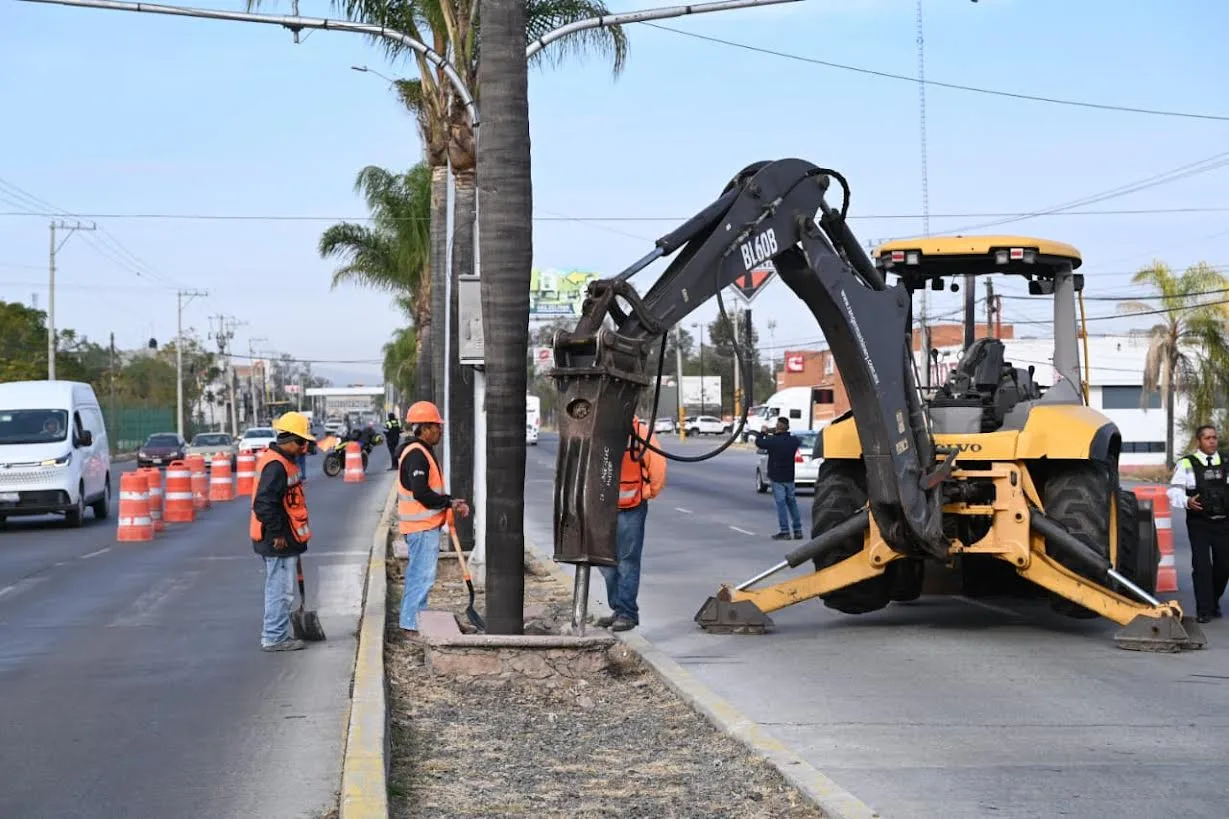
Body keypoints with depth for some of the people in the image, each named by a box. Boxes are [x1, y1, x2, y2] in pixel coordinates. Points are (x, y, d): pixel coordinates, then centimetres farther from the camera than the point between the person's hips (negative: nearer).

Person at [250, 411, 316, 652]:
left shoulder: (283, 460, 13)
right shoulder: (276, 465, -21)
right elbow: (264, 503, -26)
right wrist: (277, 533, -21)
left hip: (281, 538, 11)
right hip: (277, 541, -11)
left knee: (278, 587, 18)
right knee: (281, 589, -4)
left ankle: (275, 633, 27)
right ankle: (274, 638, 2)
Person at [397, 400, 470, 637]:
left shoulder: (422, 452, 17)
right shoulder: (416, 454, -18)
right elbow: (421, 493, -25)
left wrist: (452, 502, 7)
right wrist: (450, 503, -14)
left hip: (424, 525, 11)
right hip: (422, 527, -11)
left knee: (418, 574, 17)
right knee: (423, 575, -9)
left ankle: (415, 621, 25)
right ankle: (411, 625, -7)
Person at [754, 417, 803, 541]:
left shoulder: (773, 441, -17)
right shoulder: (793, 440, -2)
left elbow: (759, 443, -5)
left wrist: (763, 432, 14)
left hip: (777, 477, -5)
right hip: (789, 477, 5)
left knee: (781, 503, -3)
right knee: (792, 502, 14)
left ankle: (784, 531, -6)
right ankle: (798, 530, 15)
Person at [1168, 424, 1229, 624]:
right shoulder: (1187, 464, 1)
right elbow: (1174, 491, -4)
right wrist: (1186, 502, -23)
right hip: (1199, 523, -3)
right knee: (1202, 565, -9)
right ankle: (1204, 610, -3)